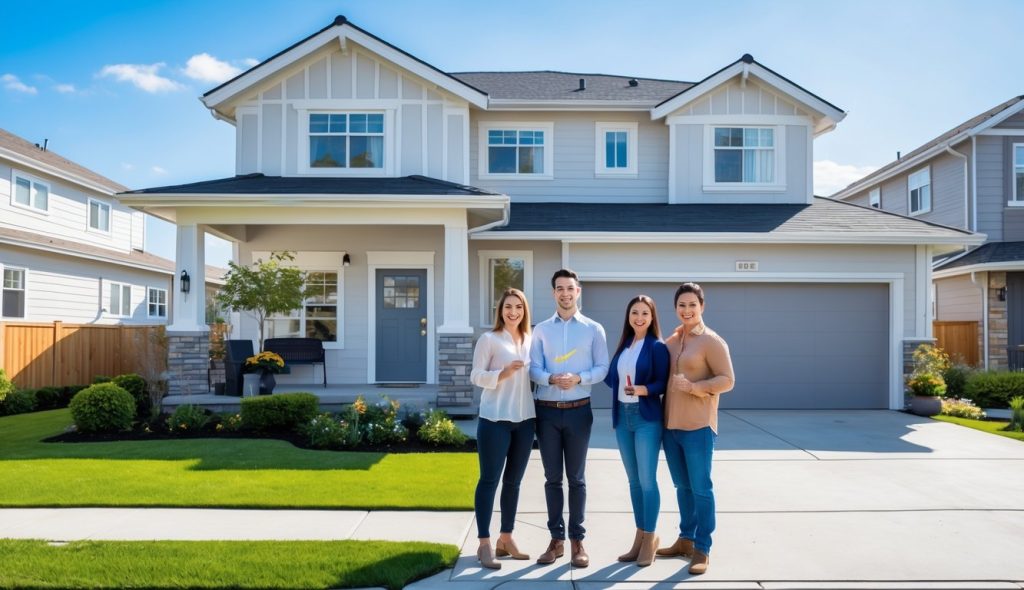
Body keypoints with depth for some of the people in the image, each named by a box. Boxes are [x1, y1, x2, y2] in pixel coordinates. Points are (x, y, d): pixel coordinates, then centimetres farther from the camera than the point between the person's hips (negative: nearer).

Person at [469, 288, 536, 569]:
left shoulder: (531, 341, 11)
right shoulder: (489, 339, -4)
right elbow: (475, 376, -8)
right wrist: (503, 373, -22)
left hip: (525, 419, 6)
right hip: (495, 419, -5)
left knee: (513, 481, 12)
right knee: (489, 480, -2)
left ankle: (506, 539, 24)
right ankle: (485, 544, 5)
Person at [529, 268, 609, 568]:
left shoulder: (594, 329, 3)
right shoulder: (541, 329, 6)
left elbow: (602, 368, -1)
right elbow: (534, 369, -1)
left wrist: (578, 378, -19)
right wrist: (552, 379, -21)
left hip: (578, 411, -1)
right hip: (546, 411, 1)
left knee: (576, 478, 6)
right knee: (552, 478, 8)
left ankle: (577, 540, 16)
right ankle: (556, 538, 18)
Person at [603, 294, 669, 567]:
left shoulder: (657, 347, -6)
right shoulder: (624, 345, 12)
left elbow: (662, 383, -11)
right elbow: (611, 376, 13)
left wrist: (642, 389, -26)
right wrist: (621, 386, -5)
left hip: (647, 418, -6)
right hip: (623, 416, 6)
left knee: (647, 480, -3)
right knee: (633, 480, 12)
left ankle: (650, 538, 11)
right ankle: (640, 536, 23)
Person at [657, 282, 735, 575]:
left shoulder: (712, 341, -8)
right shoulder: (670, 340, 11)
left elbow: (727, 380, -11)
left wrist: (692, 386, -22)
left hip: (698, 426, -6)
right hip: (670, 424, 6)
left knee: (700, 488, 1)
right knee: (682, 487, 16)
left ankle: (702, 549, 11)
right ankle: (685, 540, 28)